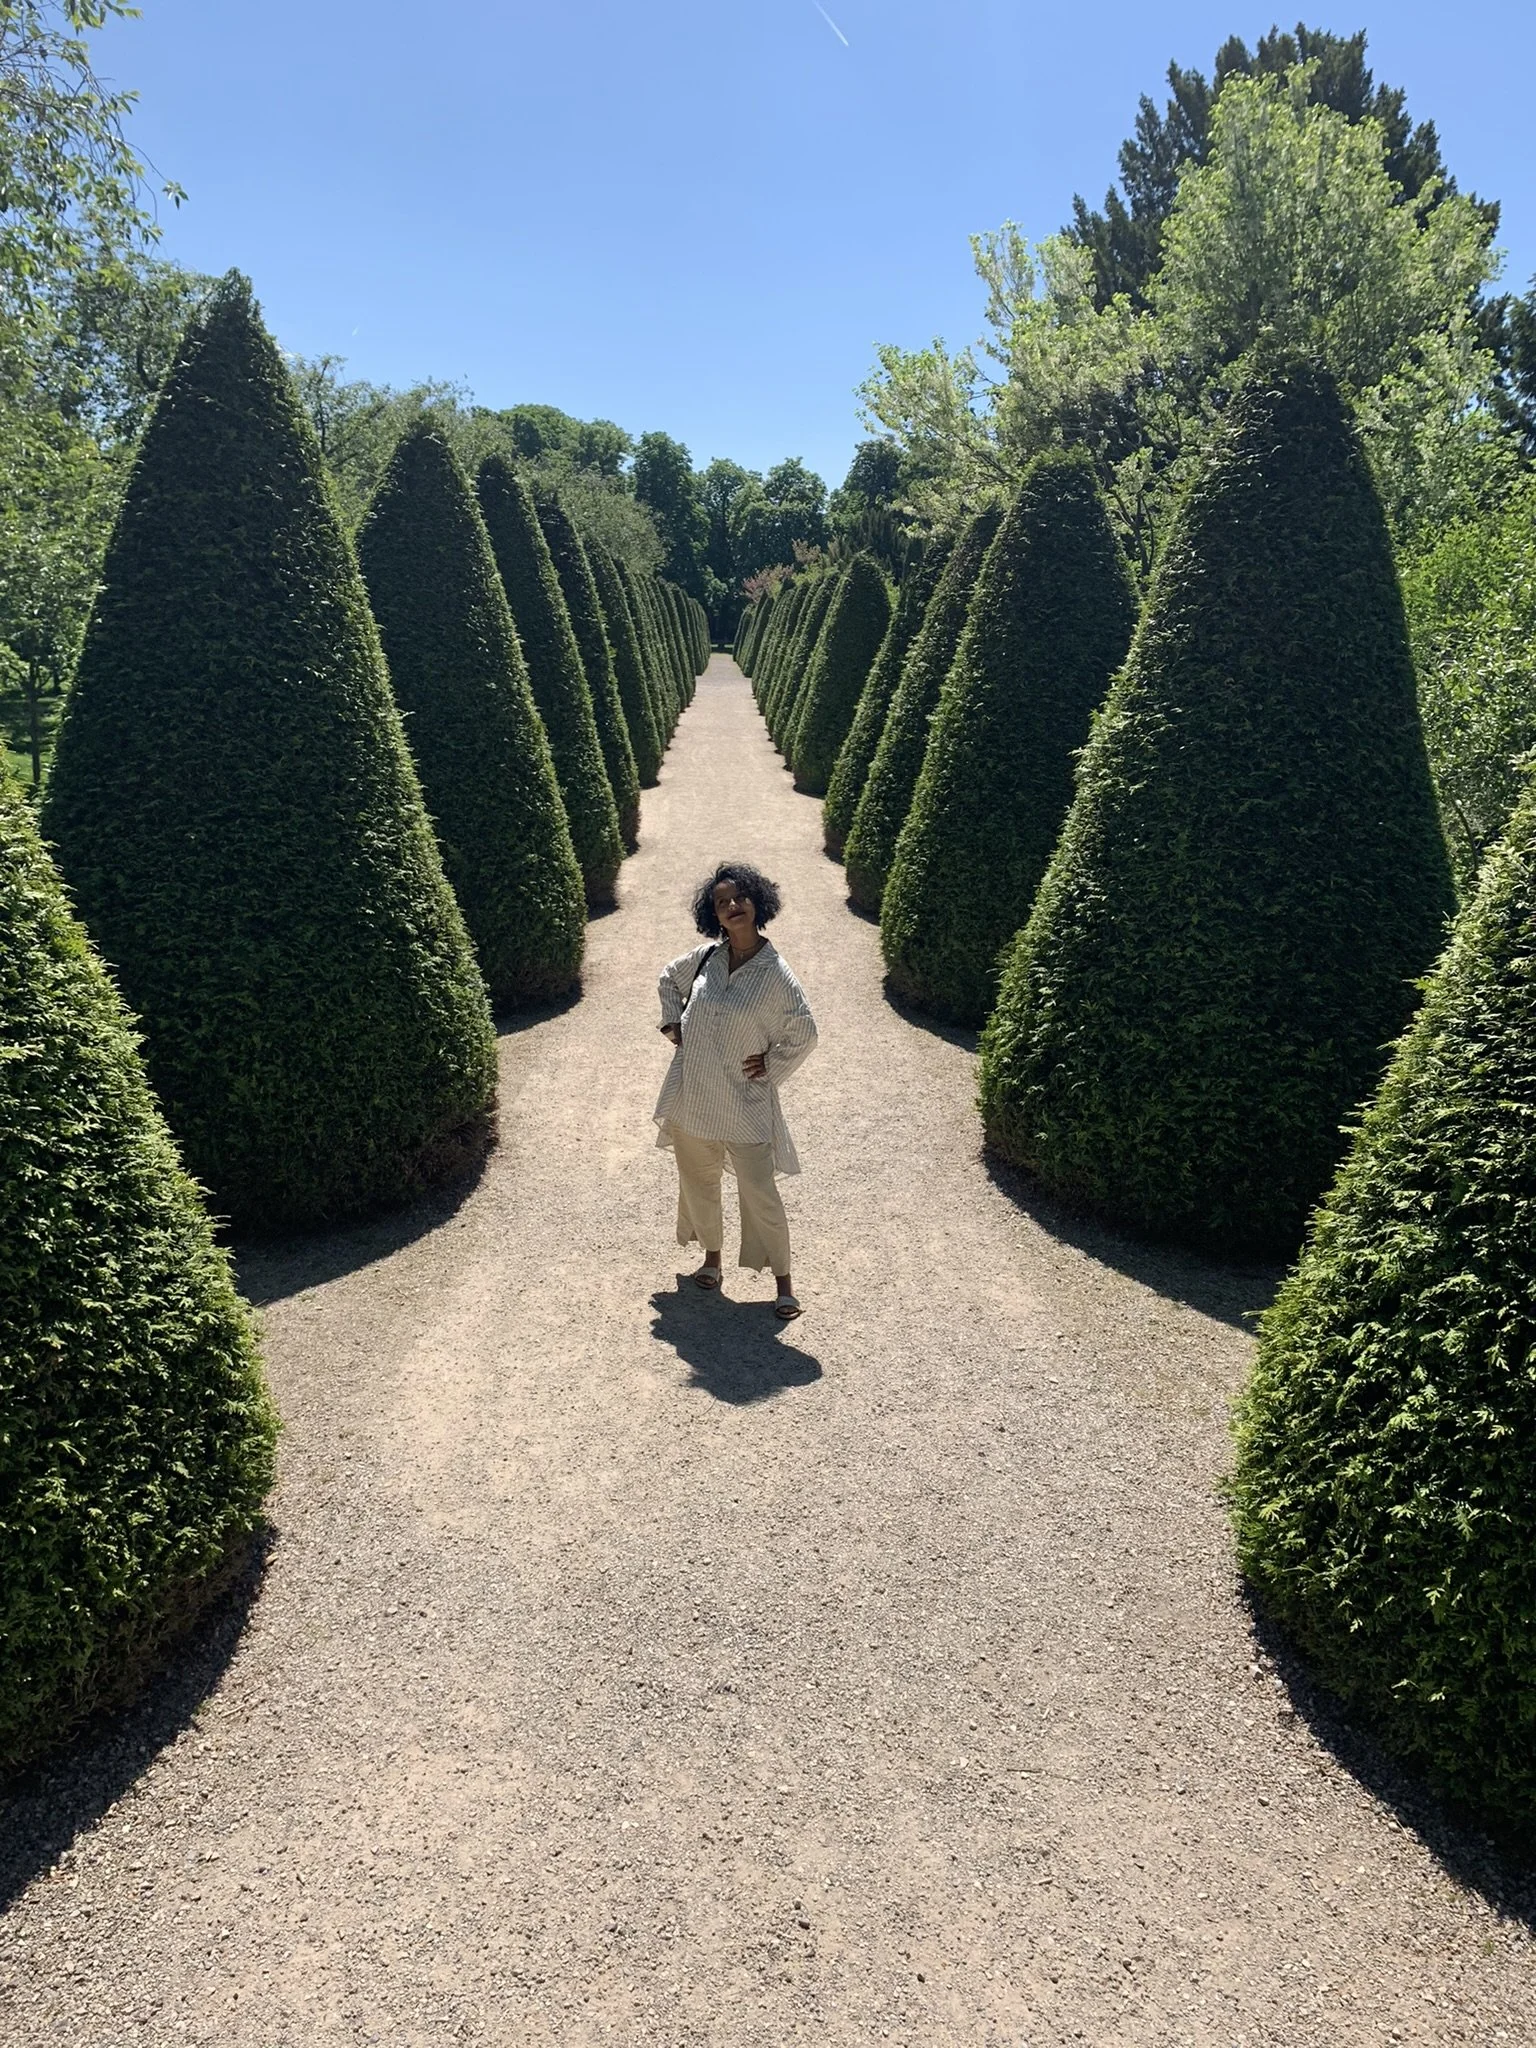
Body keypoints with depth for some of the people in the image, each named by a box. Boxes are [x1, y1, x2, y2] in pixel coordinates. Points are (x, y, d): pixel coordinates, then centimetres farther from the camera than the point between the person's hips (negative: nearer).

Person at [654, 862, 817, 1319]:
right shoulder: (705, 957, -1)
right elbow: (669, 977, 20)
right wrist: (672, 1023, 10)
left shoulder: (775, 974, -15)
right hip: (690, 1094, 5)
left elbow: (804, 1032, -4)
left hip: (744, 1101, -5)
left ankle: (783, 1280, 14)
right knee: (697, 1181, 18)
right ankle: (711, 1256, 40)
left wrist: (771, 1065, -6)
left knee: (759, 1191, -1)